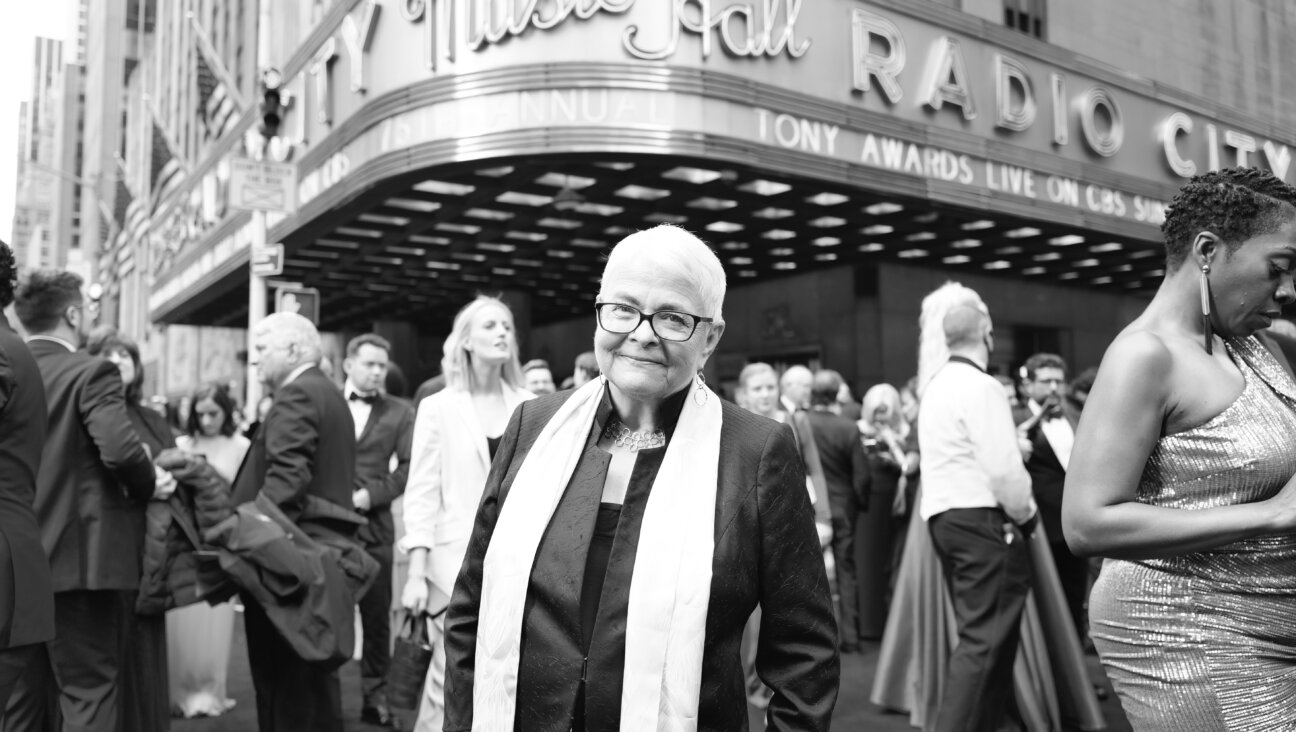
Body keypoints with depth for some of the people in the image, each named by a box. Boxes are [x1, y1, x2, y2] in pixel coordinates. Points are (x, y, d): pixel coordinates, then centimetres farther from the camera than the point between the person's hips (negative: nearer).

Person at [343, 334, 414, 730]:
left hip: (373, 524, 0)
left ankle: (375, 696, 15)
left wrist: (370, 494, -11)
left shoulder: (400, 412, 7)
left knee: (377, 615, 4)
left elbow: (408, 468, 0)